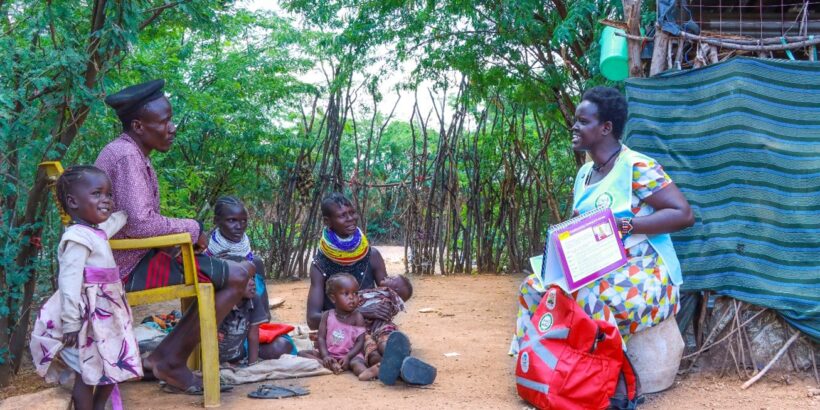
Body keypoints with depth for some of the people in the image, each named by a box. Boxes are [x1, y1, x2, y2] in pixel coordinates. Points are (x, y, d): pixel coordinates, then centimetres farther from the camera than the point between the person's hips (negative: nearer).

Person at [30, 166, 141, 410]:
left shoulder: (97, 231, 9)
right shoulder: (78, 238, -20)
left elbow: (116, 220, 34)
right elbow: (69, 282, -26)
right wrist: (70, 323, -28)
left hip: (105, 315, 10)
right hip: (87, 318, -10)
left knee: (112, 368, 19)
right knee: (87, 374, 1)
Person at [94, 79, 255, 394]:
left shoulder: (132, 154, 14)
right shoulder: (126, 155, -18)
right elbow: (139, 224, -29)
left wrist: (187, 234, 3)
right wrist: (192, 229, -14)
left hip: (134, 258, 10)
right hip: (132, 266, -10)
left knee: (225, 269, 16)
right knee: (237, 276, -12)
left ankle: (168, 356, 11)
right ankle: (171, 359, -4)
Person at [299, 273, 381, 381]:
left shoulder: (357, 317, -3)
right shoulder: (327, 315, 3)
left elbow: (360, 342, -7)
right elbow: (321, 338, -1)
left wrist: (348, 357, -22)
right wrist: (325, 356, -18)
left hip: (350, 354, -3)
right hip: (329, 355, 4)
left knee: (356, 361, -36)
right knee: (302, 353, -12)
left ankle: (364, 372, -71)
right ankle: (330, 365, -33)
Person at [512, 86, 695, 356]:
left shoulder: (637, 167, -12)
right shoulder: (584, 173, 13)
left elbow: (683, 214, -18)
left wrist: (623, 225, -24)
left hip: (643, 273, -8)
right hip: (597, 272, 8)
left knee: (588, 301, -34)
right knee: (534, 287, -8)